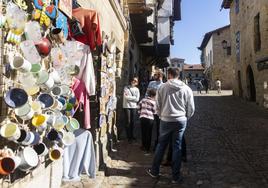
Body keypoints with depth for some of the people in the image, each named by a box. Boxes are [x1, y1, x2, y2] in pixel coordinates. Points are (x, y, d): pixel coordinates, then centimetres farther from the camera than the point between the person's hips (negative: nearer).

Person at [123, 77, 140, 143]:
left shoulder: (137, 89, 9)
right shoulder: (126, 88, 0)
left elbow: (137, 99, -3)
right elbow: (126, 97, -12)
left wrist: (129, 97, -8)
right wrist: (133, 98, -13)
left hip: (134, 107, 3)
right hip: (127, 106, -3)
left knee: (132, 122, 8)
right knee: (128, 122, -3)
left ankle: (131, 135, 22)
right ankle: (129, 137, 6)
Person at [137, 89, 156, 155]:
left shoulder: (143, 100, 8)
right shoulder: (153, 102, -6)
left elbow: (138, 108, 9)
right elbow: (154, 112, -2)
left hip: (142, 118, 5)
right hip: (149, 119, -5)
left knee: (143, 133, 18)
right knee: (148, 134, 4)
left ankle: (143, 146, 32)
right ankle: (147, 149, 10)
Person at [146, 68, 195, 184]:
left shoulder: (162, 87, -5)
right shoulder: (186, 89, -1)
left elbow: (158, 106, 0)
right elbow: (191, 109, 1)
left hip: (166, 120, 0)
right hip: (181, 121, 1)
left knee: (161, 145, 14)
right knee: (177, 147, 8)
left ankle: (154, 171, 26)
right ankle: (176, 176, 15)